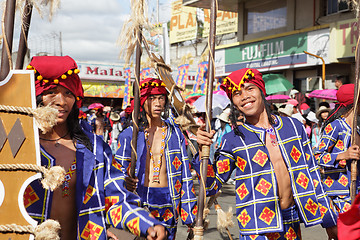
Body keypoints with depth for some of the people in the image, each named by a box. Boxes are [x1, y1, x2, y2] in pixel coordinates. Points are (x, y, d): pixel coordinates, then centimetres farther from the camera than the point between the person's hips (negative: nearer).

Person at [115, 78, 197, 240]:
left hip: (168, 203, 2)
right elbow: (119, 170, 5)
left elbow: (184, 172, 9)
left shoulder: (175, 132, 8)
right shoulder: (130, 134, 3)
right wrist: (125, 182, -19)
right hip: (139, 200, -1)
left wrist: (189, 211, 6)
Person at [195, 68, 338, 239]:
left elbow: (311, 174, 10)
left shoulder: (293, 127, 4)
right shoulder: (232, 140, -3)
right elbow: (212, 186, -1)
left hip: (292, 223, 3)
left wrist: (329, 221, 12)